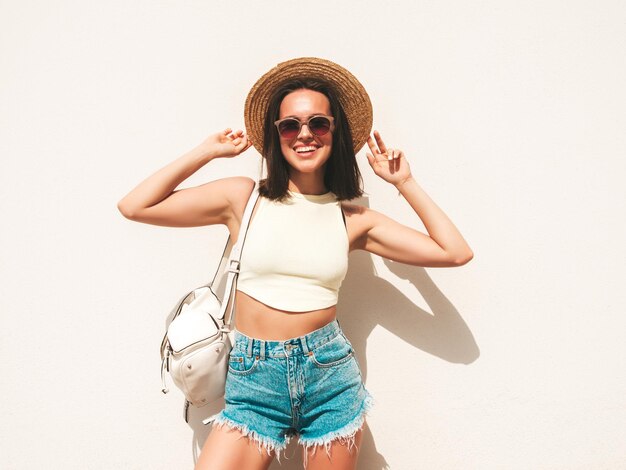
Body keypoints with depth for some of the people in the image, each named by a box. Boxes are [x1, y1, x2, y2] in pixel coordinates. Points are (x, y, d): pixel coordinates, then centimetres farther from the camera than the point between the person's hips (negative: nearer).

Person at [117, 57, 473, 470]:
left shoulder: (353, 218, 3)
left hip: (330, 374, 1)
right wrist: (207, 152, -2)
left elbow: (456, 252, 2)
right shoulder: (244, 197, 0)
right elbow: (134, 207, -4)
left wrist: (404, 182, 4)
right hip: (253, 378, -1)